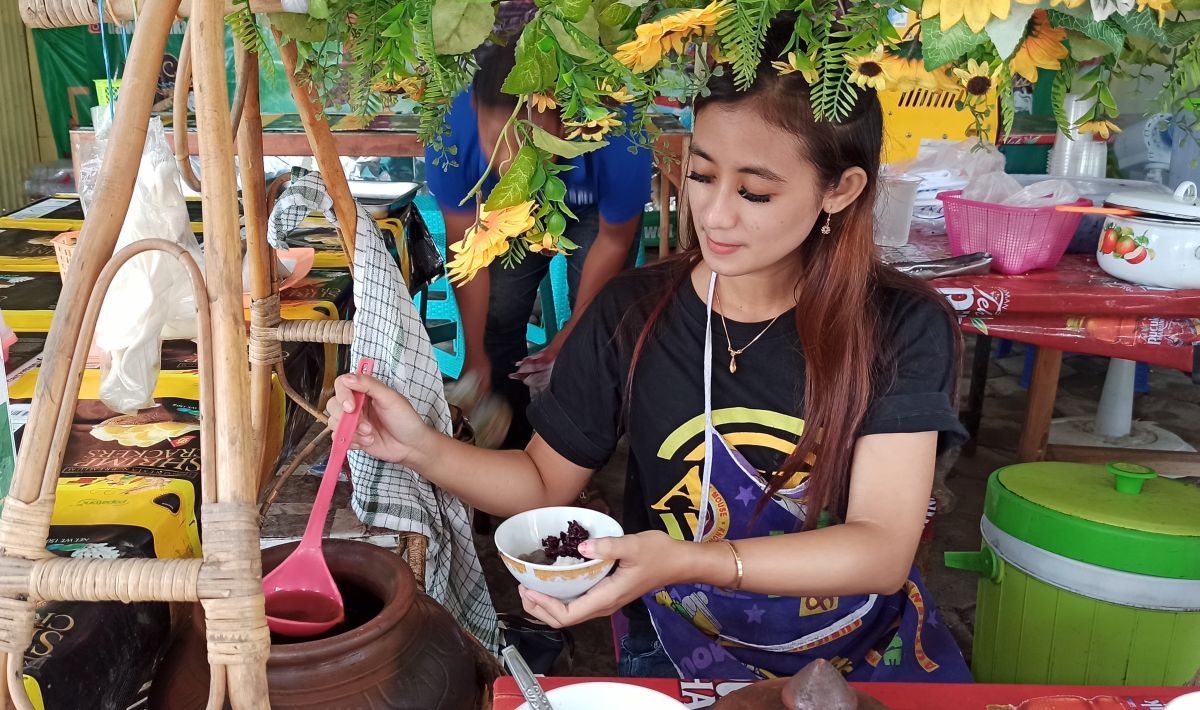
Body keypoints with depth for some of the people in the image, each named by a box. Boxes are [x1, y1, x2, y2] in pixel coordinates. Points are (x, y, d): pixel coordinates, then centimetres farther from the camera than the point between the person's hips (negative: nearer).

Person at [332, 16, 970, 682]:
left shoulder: (903, 328, -12)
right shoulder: (632, 313, -7)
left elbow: (884, 551, -19)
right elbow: (545, 480, 2)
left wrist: (687, 561, -34)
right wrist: (421, 446, -17)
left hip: (866, 652, 1)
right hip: (684, 652, 0)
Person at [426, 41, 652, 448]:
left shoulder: (618, 142, -45)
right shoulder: (453, 138, -39)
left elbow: (613, 240, -23)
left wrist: (575, 330, -13)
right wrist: (475, 356, -19)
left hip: (598, 206, -2)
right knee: (497, 312, -1)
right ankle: (510, 442, 20)